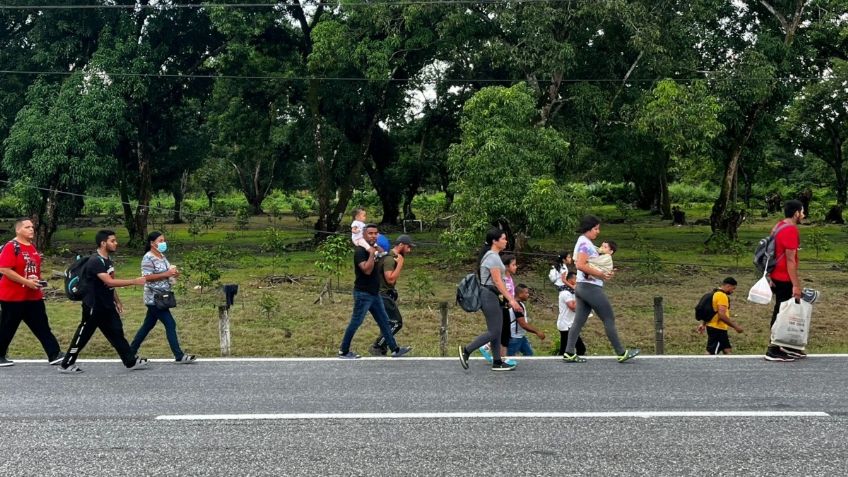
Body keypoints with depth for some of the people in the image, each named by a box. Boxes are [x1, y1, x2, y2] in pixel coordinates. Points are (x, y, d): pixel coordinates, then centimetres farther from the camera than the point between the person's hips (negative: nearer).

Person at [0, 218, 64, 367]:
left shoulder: (32, 248, 11)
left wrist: (38, 281, 6)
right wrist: (26, 282, -22)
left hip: (33, 296, 8)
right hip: (13, 296, -8)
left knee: (42, 326, 5)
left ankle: (54, 354, 4)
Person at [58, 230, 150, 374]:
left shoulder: (108, 259, 7)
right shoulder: (95, 261, -23)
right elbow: (110, 282, -32)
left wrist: (117, 300, 18)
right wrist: (134, 281, -31)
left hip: (107, 305, 9)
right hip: (94, 307, -9)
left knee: (117, 332, 9)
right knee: (83, 336, 1)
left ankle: (131, 361, 13)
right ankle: (66, 365, 12)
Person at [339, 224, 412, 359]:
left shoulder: (372, 249, 11)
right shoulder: (360, 251, -16)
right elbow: (367, 270, -28)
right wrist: (372, 253, -25)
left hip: (374, 293, 9)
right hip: (363, 294, -9)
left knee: (384, 322, 9)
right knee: (355, 323, -2)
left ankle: (395, 349, 13)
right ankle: (343, 351, 8)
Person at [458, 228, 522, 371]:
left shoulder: (492, 256, 15)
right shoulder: (493, 257, -16)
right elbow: (497, 281, -20)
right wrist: (511, 299, -21)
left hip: (492, 296, 10)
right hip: (490, 296, -10)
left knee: (497, 331, 10)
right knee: (494, 331, -7)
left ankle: (497, 362, 13)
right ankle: (466, 350, -2)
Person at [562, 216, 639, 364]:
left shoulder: (583, 242, 18)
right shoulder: (585, 243, -14)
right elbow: (581, 265, -25)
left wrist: (606, 273, 8)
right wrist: (600, 274, -20)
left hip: (582, 288, 10)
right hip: (591, 287, -10)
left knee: (578, 321, 6)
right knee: (609, 319, -2)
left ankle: (569, 354, 3)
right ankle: (621, 353, 4)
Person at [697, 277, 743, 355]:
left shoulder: (716, 294, 14)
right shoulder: (723, 296, -18)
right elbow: (722, 315, -25)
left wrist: (704, 324, 26)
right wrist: (735, 326, -19)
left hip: (713, 327, 11)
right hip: (717, 329, -11)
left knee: (727, 350, 13)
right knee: (711, 353, -7)